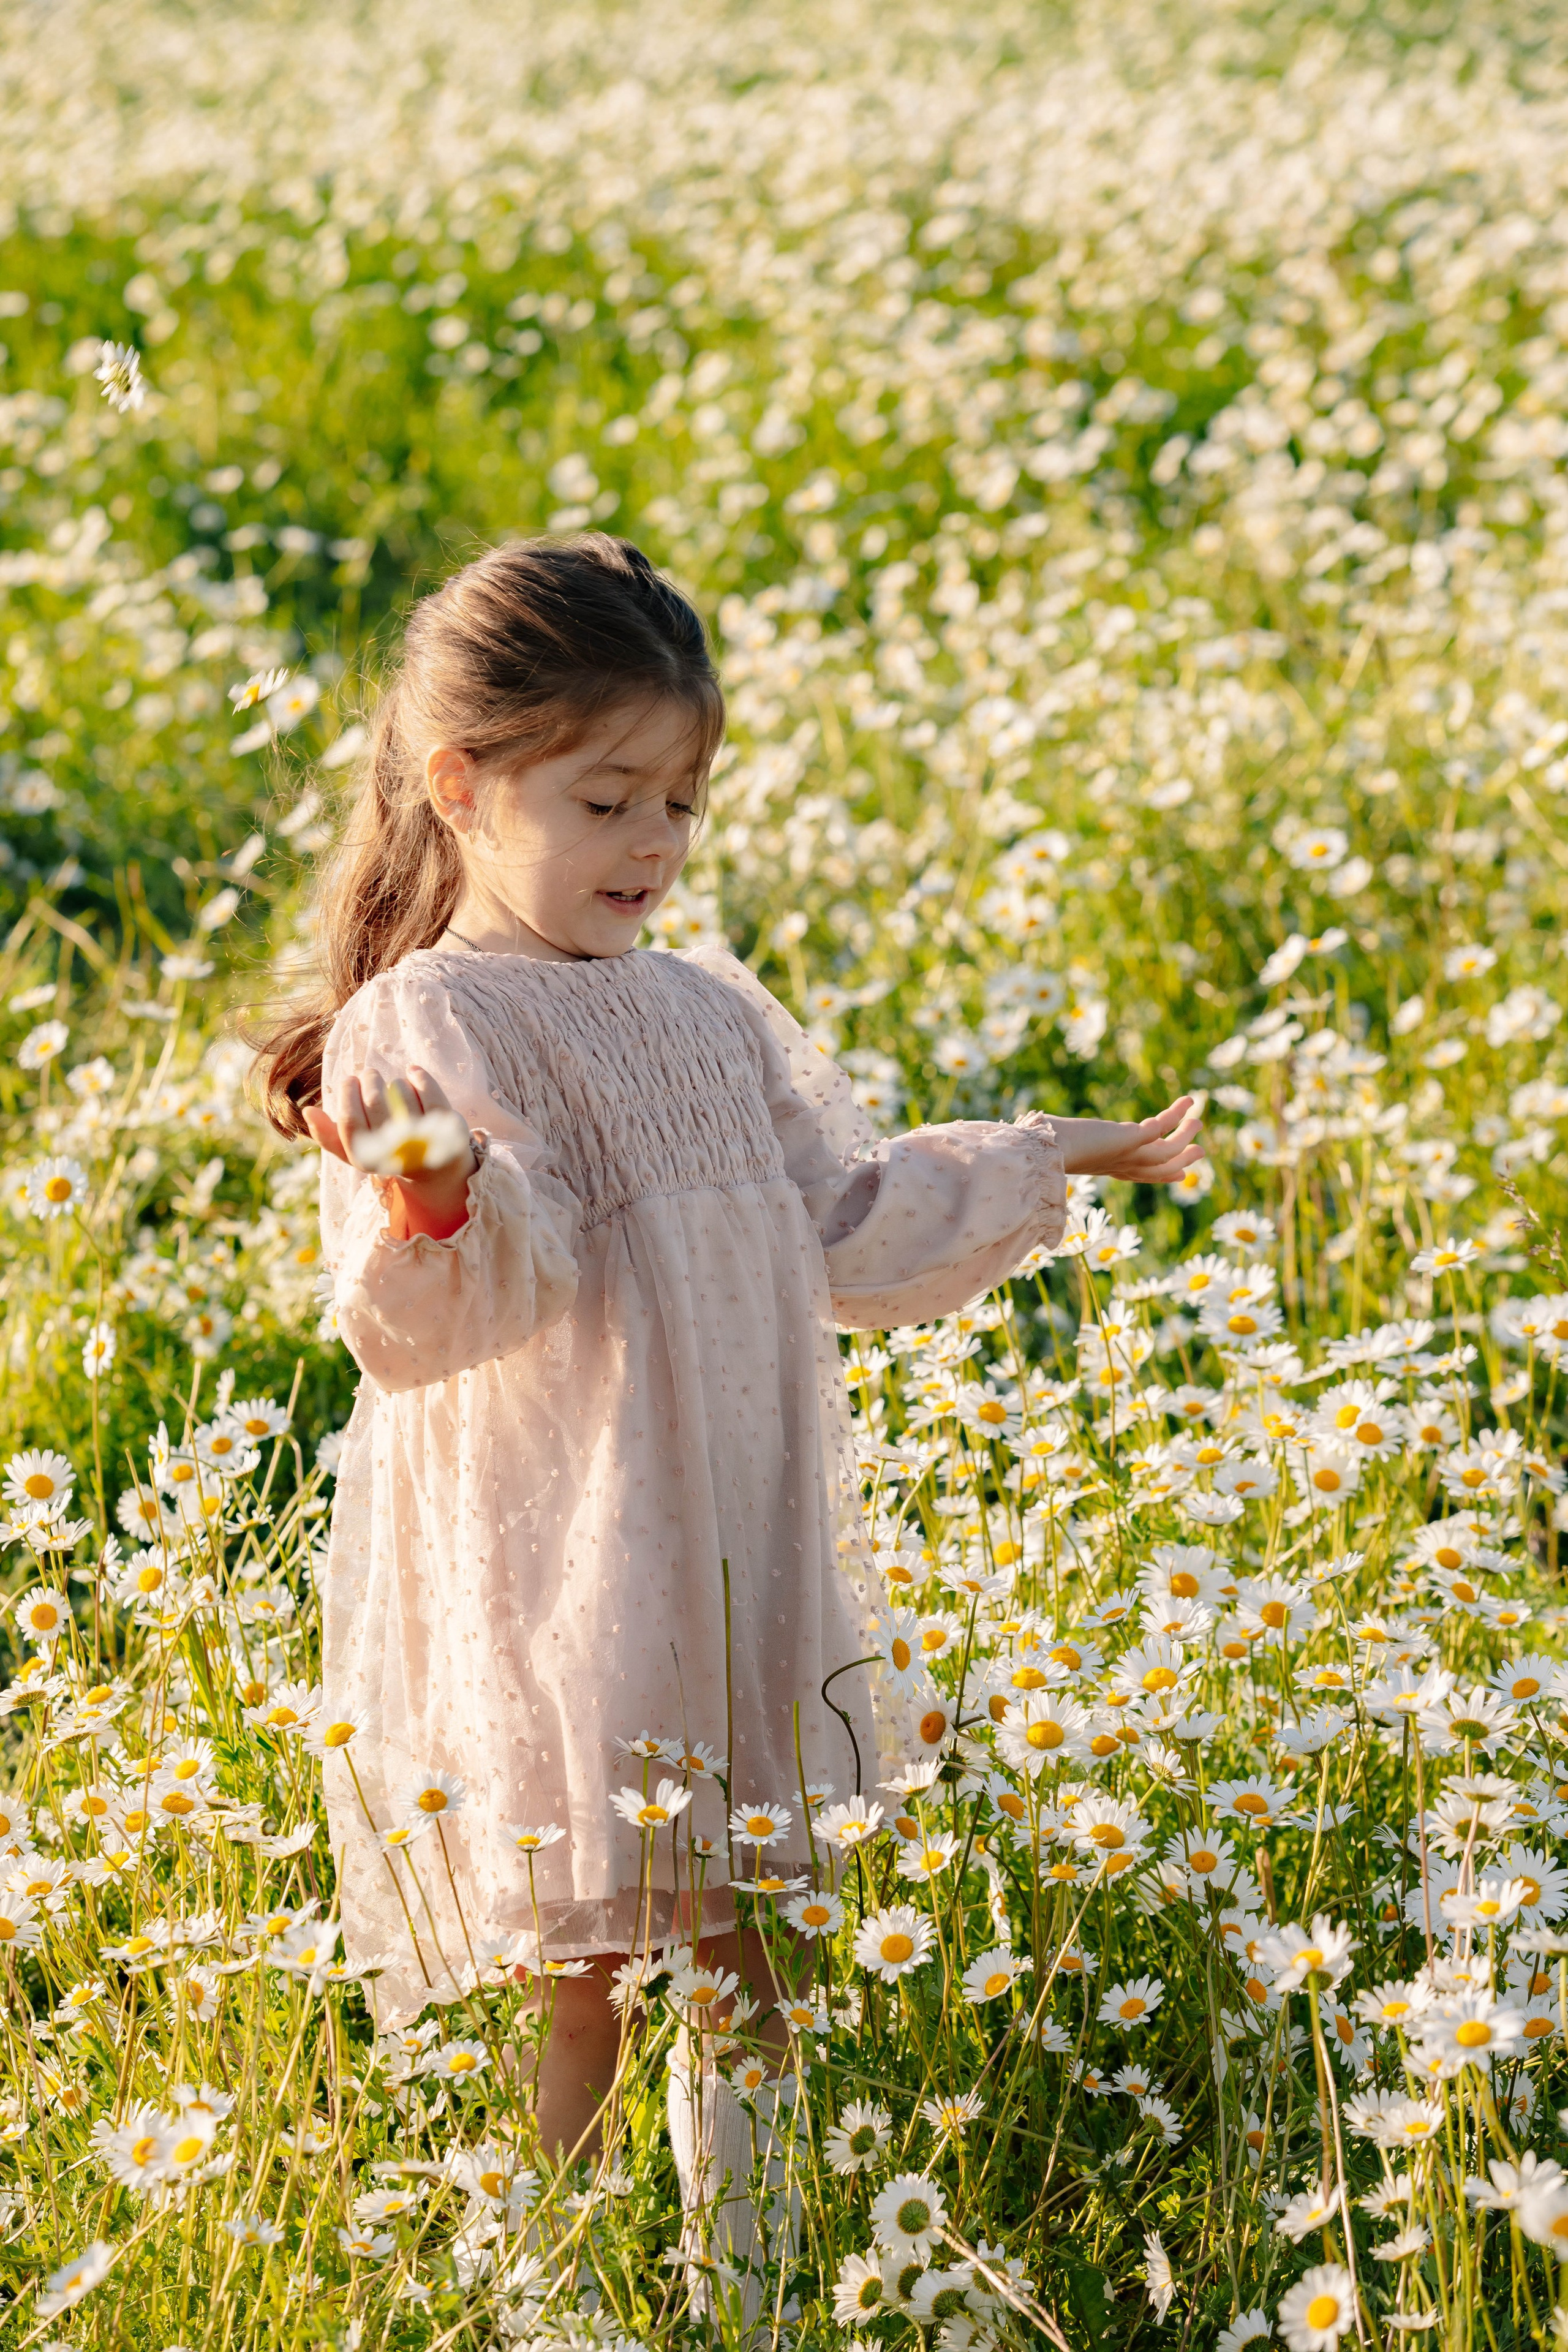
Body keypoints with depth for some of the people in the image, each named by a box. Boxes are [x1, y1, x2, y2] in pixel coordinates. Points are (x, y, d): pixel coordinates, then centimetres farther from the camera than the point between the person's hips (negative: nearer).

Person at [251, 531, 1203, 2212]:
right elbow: (438, 1314, -19)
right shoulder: (423, 1025, -8)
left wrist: (1049, 1160, 23)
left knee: (745, 1972, 10)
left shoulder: (712, 1015, 15)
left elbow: (850, 1223, 22)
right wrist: (435, 1198, -40)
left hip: (740, 1563, 7)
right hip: (547, 1582, -7)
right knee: (578, 1982, -5)